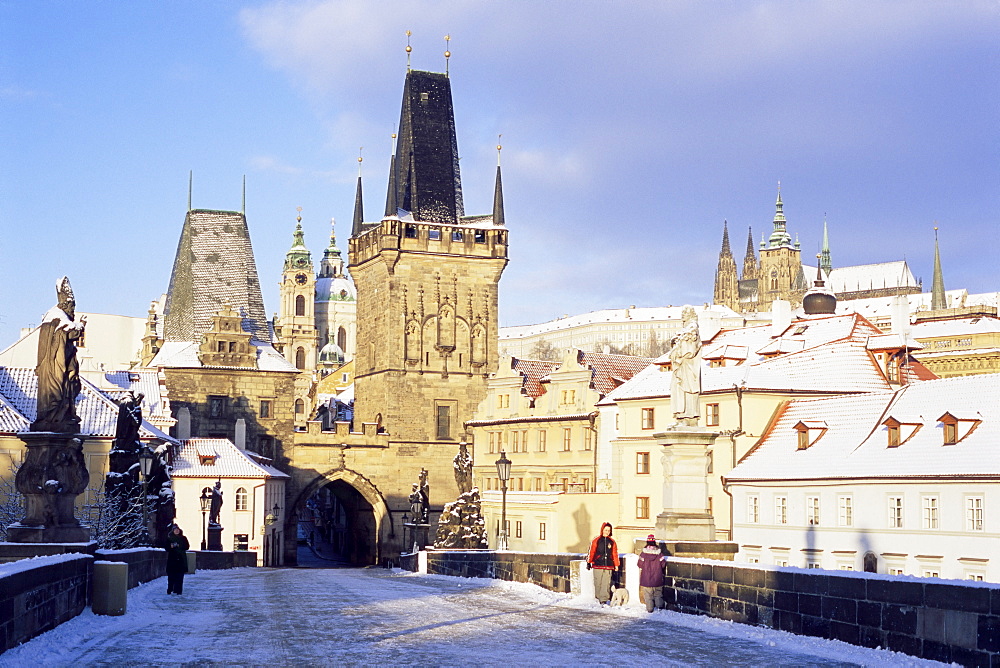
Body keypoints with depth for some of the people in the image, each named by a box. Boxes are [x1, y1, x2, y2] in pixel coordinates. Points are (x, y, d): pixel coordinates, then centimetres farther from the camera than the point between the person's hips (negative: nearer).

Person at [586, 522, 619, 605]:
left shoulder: (612, 542, 9)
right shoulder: (596, 540, 2)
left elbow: (615, 554, 13)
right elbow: (591, 552, 5)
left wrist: (616, 566, 13)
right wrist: (589, 563, 4)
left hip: (608, 566, 1)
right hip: (598, 566, -1)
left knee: (606, 584, -6)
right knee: (598, 583, 4)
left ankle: (603, 600, -5)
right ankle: (598, 597, 22)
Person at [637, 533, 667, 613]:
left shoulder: (643, 554, -9)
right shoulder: (659, 553, -6)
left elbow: (640, 566, -5)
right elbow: (663, 564, -2)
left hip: (646, 579, -1)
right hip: (657, 579, 1)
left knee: (648, 594, 5)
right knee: (658, 593, 16)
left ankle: (649, 608, 4)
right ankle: (659, 606, 11)